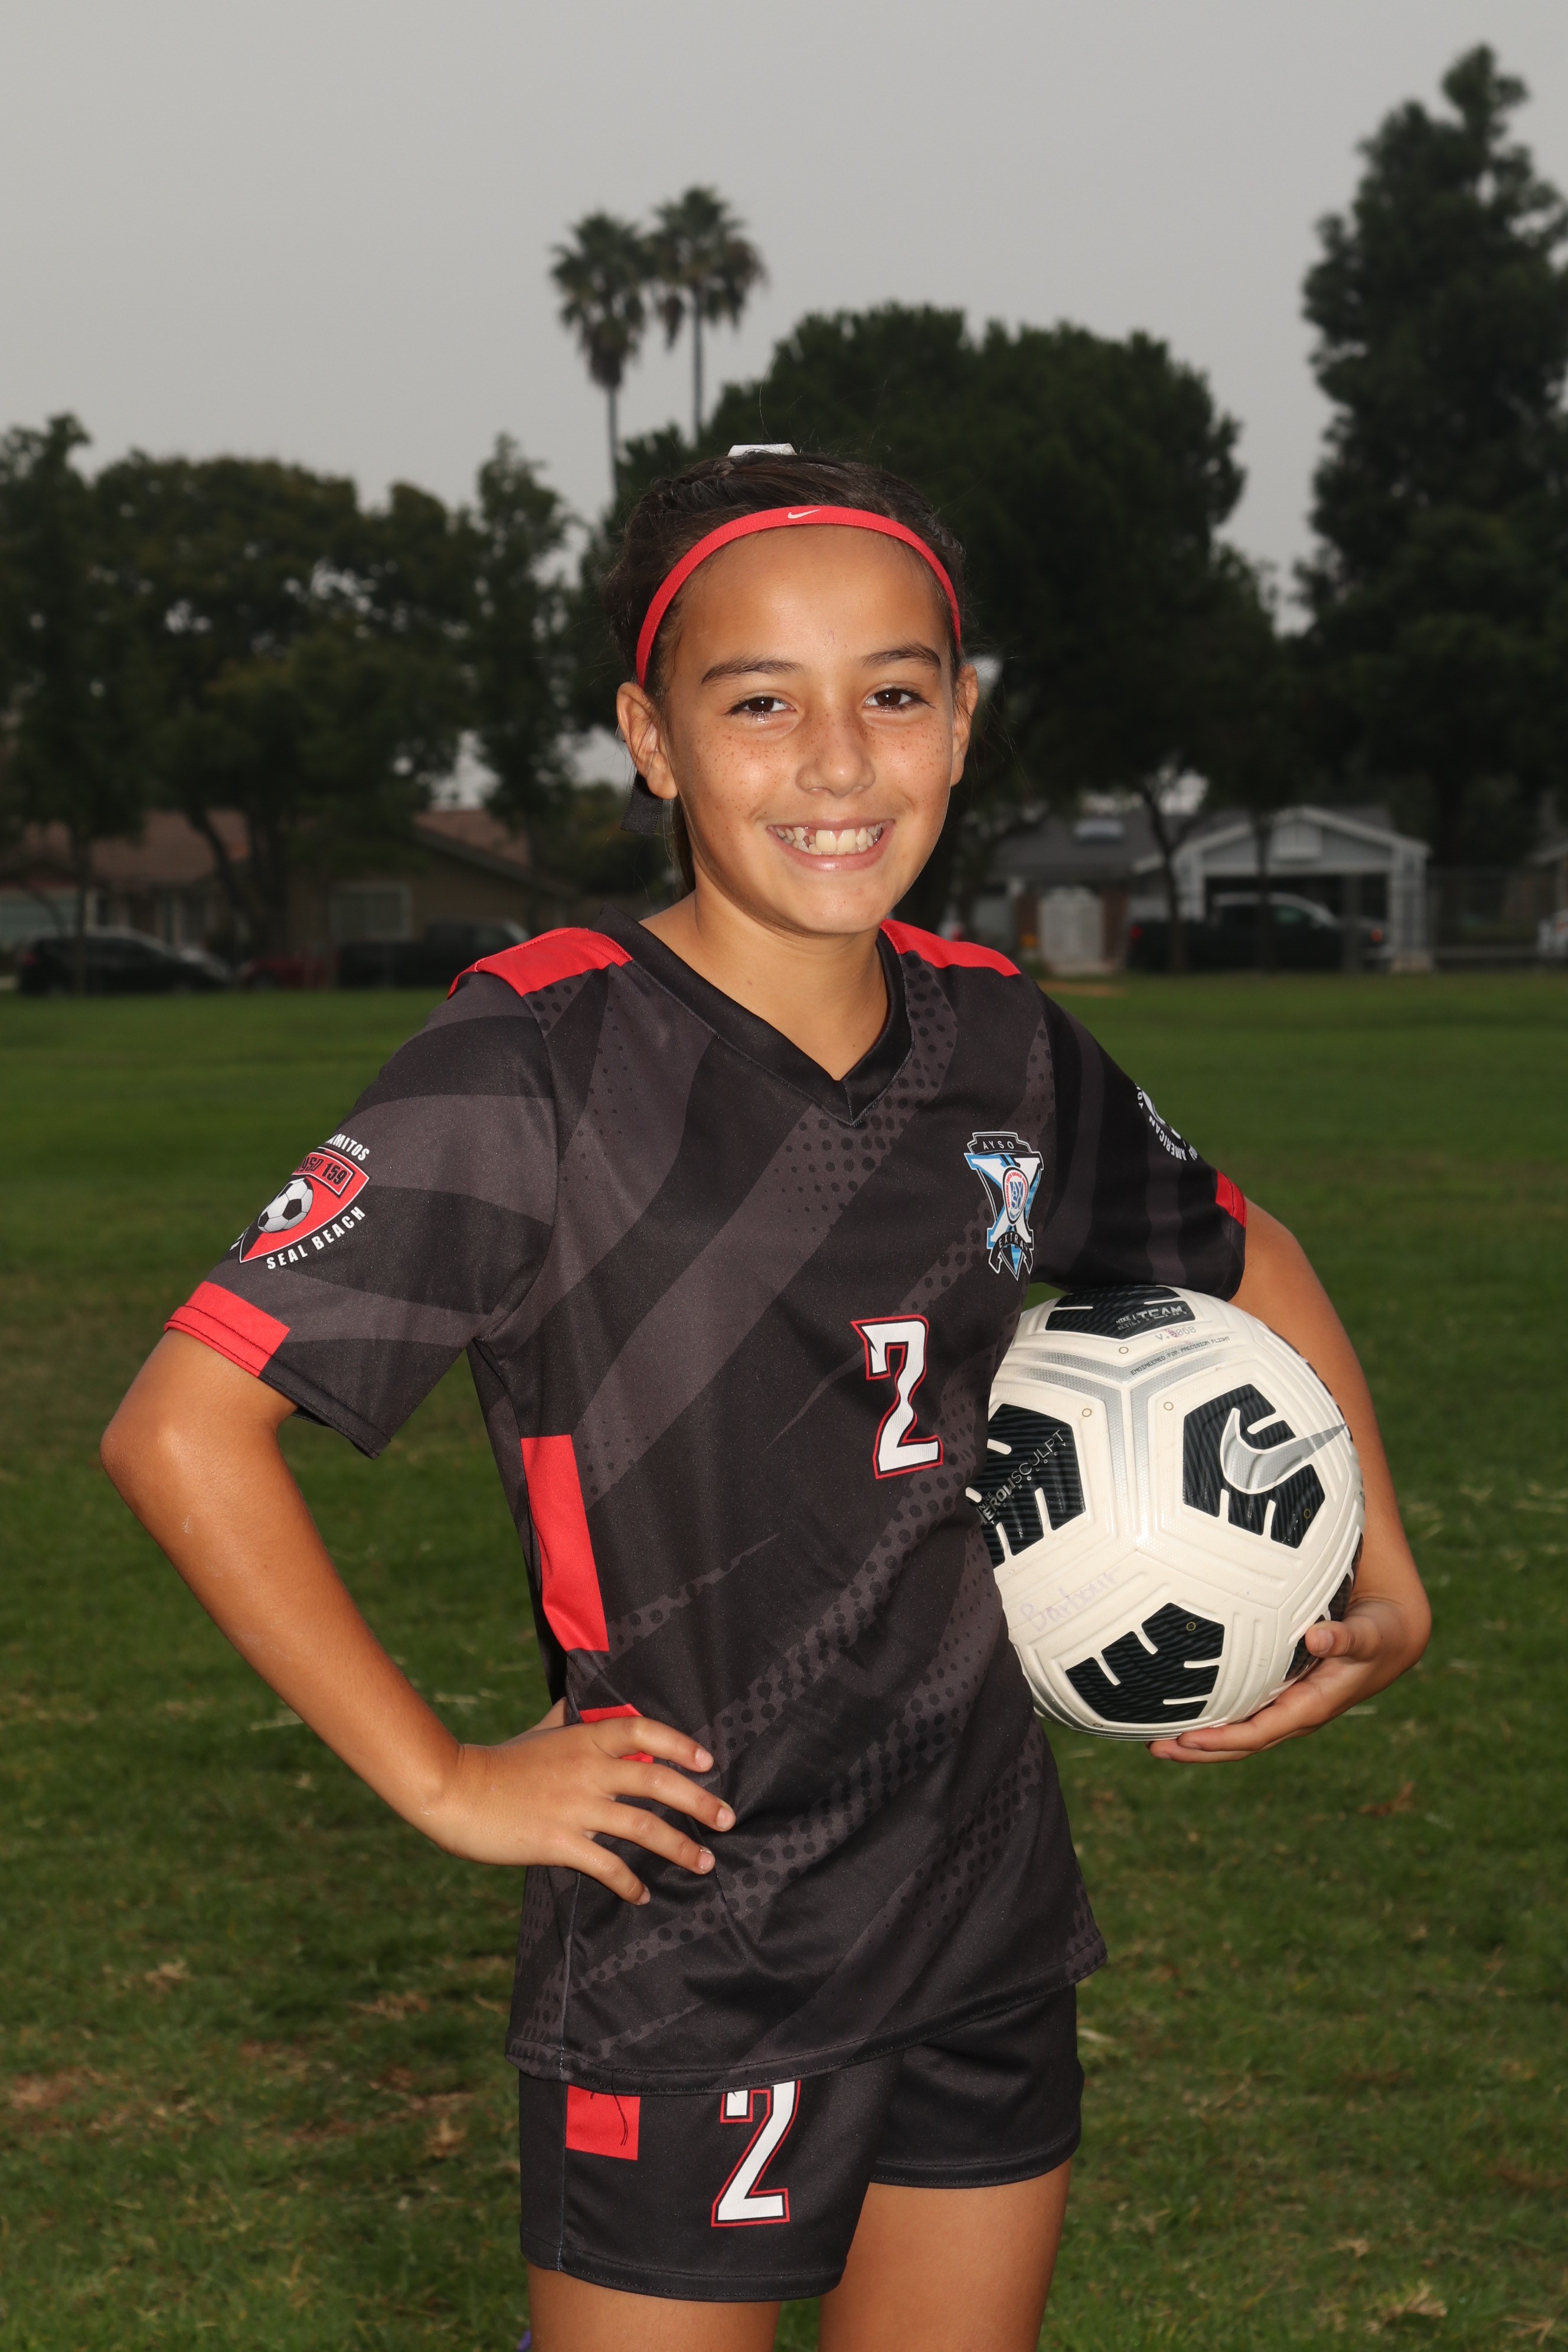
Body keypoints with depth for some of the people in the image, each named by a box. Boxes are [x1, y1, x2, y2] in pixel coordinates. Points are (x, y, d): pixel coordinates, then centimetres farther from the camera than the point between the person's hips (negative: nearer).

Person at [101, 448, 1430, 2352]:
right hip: (686, 1974, -5)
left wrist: (1383, 1587, 8)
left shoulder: (998, 1043, 0)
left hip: (990, 1940, 5)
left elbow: (1246, 1262, 19)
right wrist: (446, 1784, -15)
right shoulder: (543, 1055, -16)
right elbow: (182, 1434, -19)